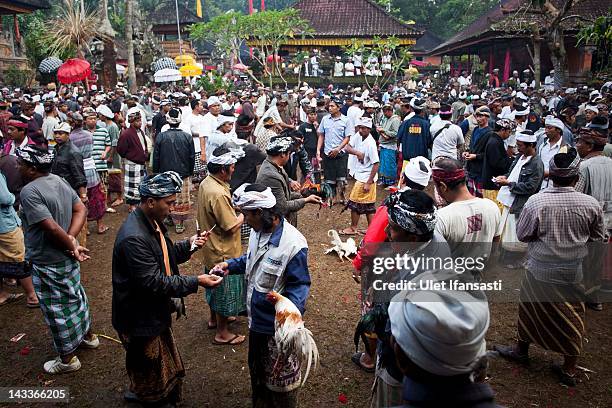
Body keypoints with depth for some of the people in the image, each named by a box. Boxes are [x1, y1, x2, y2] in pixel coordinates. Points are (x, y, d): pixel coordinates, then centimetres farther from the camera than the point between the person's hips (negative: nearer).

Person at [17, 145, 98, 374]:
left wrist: (72, 247, -15)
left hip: (48, 263, -8)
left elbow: (52, 227, -29)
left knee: (57, 310, 8)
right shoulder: (59, 181, 2)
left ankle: (67, 359, 24)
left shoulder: (29, 191, -24)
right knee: (75, 296, 24)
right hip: (67, 258, 8)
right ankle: (88, 336, 44)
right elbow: (81, 210, 2)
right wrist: (71, 239, -8)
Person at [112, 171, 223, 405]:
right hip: (141, 320, -9)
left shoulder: (152, 222, -1)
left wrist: (188, 245, -4)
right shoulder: (133, 237, -31)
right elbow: (154, 282, -30)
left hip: (157, 313, 9)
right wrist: (196, 282, -27)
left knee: (170, 372, 25)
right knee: (153, 386, 13)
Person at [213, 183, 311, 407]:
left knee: (281, 375, 14)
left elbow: (299, 286, -23)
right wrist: (230, 265, 3)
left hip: (278, 325, -8)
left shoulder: (293, 244, -29)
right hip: (257, 319, 8)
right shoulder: (257, 231, -3)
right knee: (257, 368, 28)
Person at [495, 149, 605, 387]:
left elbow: (522, 234, -8)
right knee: (572, 320, 16)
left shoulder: (535, 202, -19)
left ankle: (522, 350, 40)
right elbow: (597, 238, 2)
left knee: (531, 310, 19)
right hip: (574, 273, 2)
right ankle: (569, 371, 29)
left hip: (539, 271, -1)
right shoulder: (591, 204, -13)